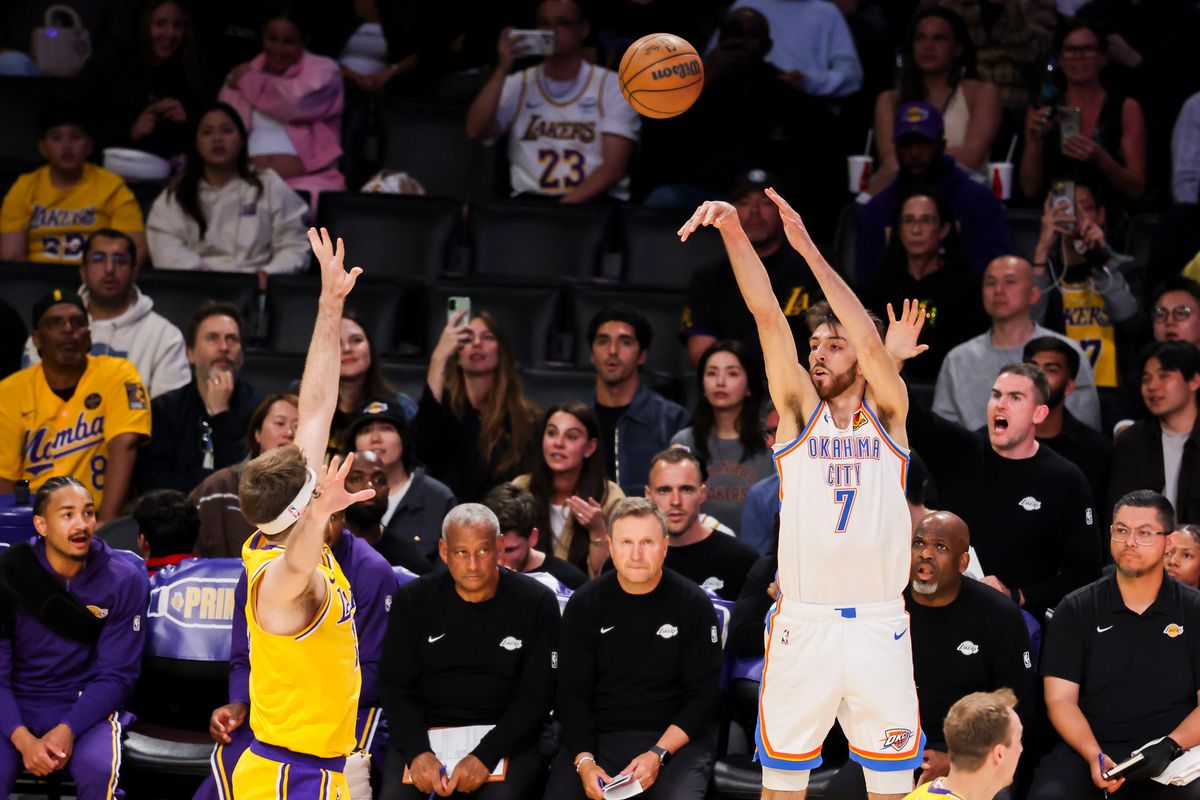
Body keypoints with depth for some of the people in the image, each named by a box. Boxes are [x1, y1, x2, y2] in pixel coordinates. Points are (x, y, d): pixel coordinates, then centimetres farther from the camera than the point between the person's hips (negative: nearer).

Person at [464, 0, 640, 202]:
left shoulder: (612, 86, 6)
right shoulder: (519, 84, 15)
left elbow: (614, 166, -4)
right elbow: (476, 130, 0)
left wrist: (567, 206, -18)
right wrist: (501, 71, -9)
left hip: (595, 201, -3)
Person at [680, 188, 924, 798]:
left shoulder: (887, 413, 4)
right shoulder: (800, 411, 5)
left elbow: (870, 341, -14)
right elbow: (768, 316, -7)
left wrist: (809, 250, -22)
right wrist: (734, 232, -19)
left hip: (879, 626, 0)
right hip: (802, 625, 0)